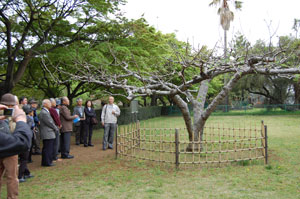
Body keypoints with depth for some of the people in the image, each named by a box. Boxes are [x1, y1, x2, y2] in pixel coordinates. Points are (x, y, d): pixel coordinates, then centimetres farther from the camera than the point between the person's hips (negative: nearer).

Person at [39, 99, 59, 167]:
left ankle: (47, 162, 24)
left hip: (49, 134, 11)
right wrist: (56, 128, -4)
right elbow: (50, 123, -17)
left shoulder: (46, 112, 16)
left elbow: (51, 122, 19)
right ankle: (47, 162, 3)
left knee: (49, 149, 16)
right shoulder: (44, 113, -18)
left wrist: (55, 128, 10)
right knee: (48, 149, -4)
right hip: (48, 134, -11)